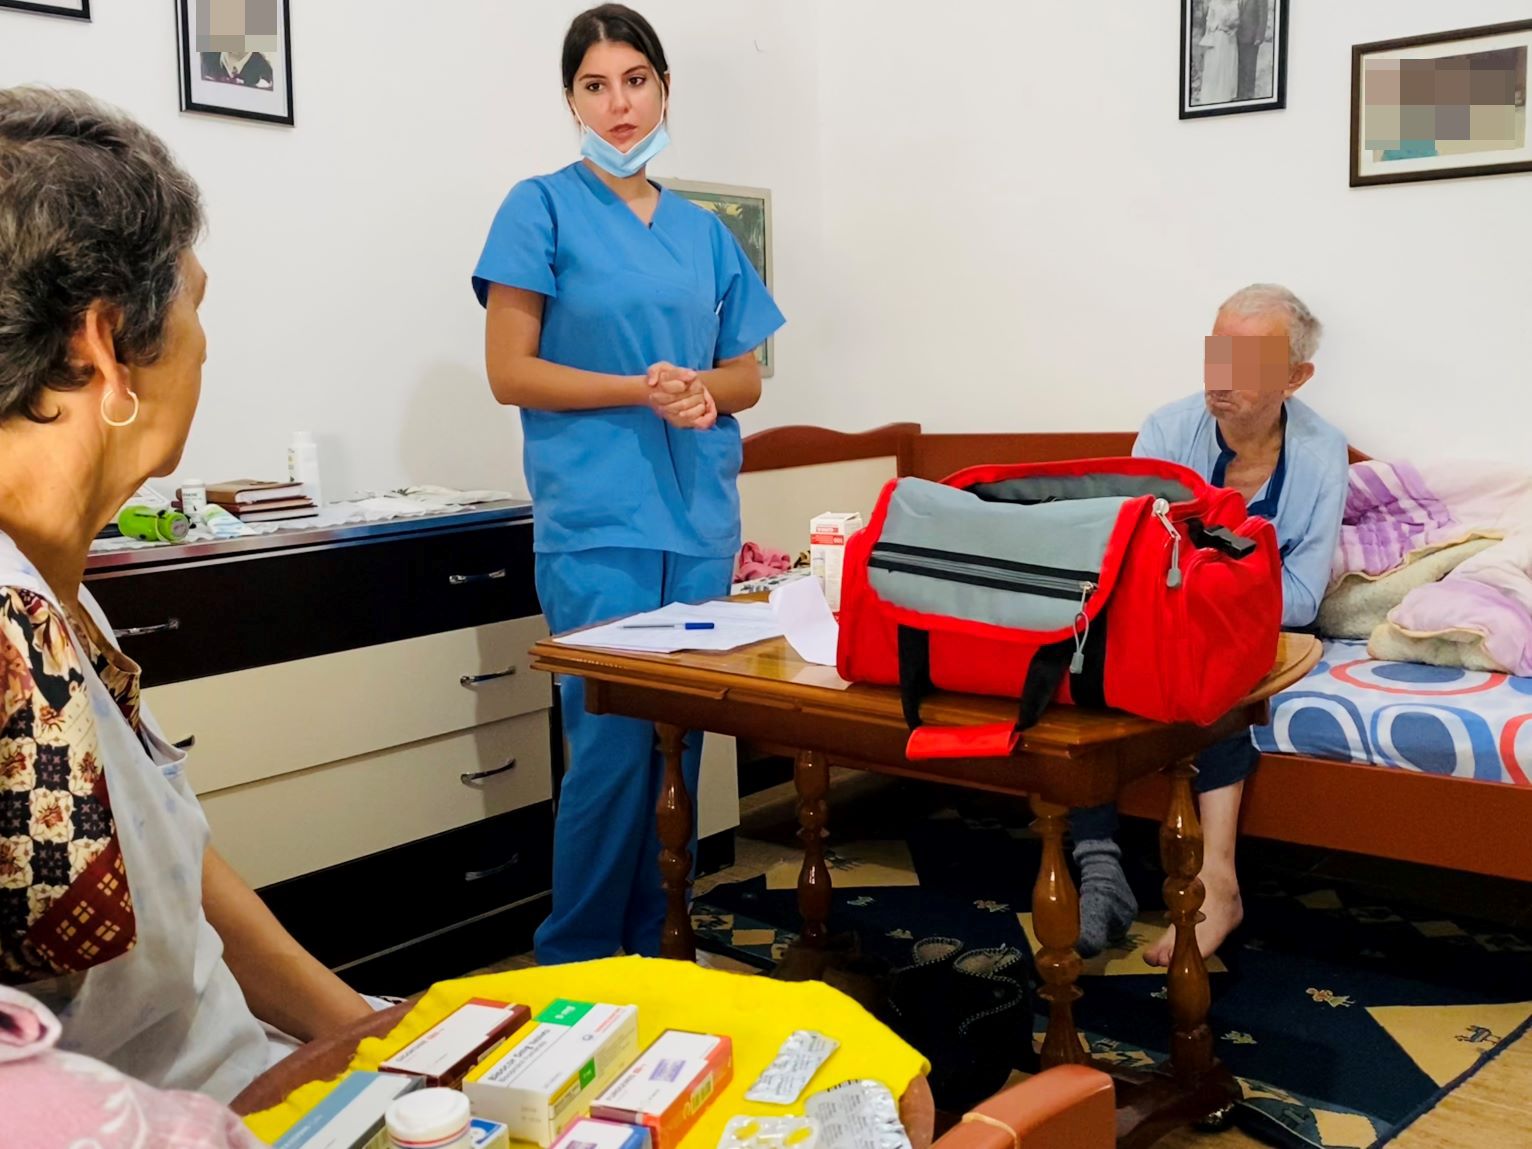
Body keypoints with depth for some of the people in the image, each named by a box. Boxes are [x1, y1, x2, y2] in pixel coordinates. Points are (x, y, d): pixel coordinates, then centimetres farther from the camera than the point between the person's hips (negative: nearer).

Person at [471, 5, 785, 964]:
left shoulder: (703, 231, 15)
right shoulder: (544, 208, 1)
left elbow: (746, 378, 17)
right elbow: (509, 373, -5)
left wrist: (702, 391, -6)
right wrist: (643, 390, -13)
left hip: (701, 521, 5)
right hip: (596, 524, -5)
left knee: (681, 742, 8)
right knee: (614, 743, -7)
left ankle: (659, 948, 22)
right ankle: (575, 966, 9)